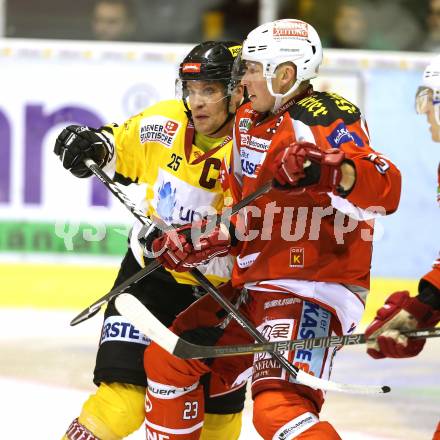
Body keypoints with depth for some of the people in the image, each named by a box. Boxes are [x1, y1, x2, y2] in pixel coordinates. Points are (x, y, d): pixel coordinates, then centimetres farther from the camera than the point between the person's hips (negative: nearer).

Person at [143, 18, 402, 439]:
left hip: (311, 291, -10)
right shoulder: (249, 121, 13)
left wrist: (328, 171, -47)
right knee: (168, 359, 15)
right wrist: (198, 242, 12)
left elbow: (385, 189, -31)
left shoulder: (322, 119, -16)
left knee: (278, 405, -28)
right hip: (255, 286, 10)